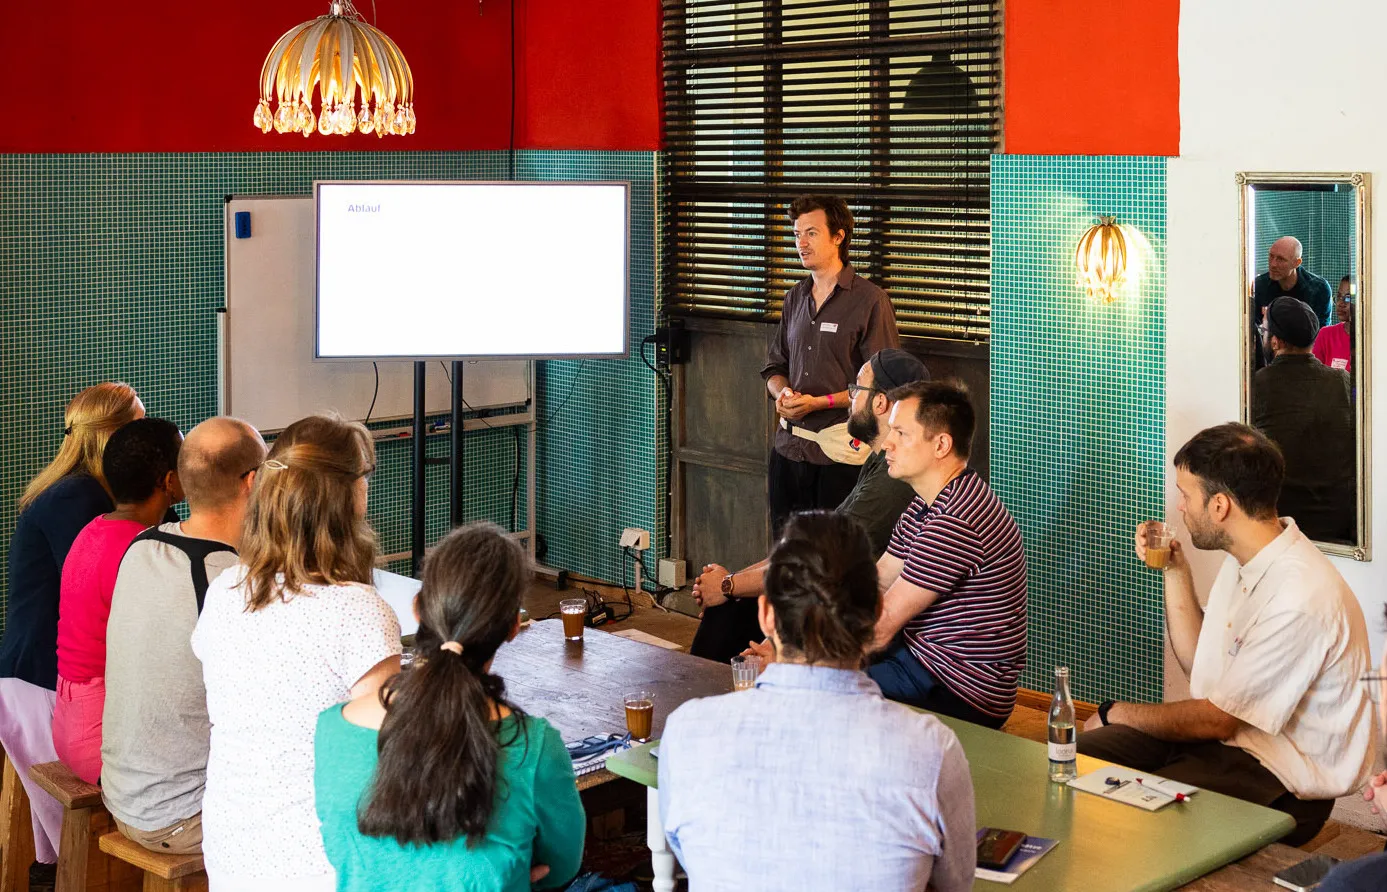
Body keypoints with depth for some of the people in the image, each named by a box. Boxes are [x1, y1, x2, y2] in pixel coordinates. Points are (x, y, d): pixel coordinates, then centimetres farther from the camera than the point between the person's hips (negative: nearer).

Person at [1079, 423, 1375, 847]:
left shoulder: (1300, 598, -26)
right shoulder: (1243, 561, 6)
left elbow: (1217, 719, -18)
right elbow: (1197, 663, 16)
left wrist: (1116, 713, -5)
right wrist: (1174, 570, 7)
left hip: (1285, 780, -9)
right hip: (1222, 731, 9)